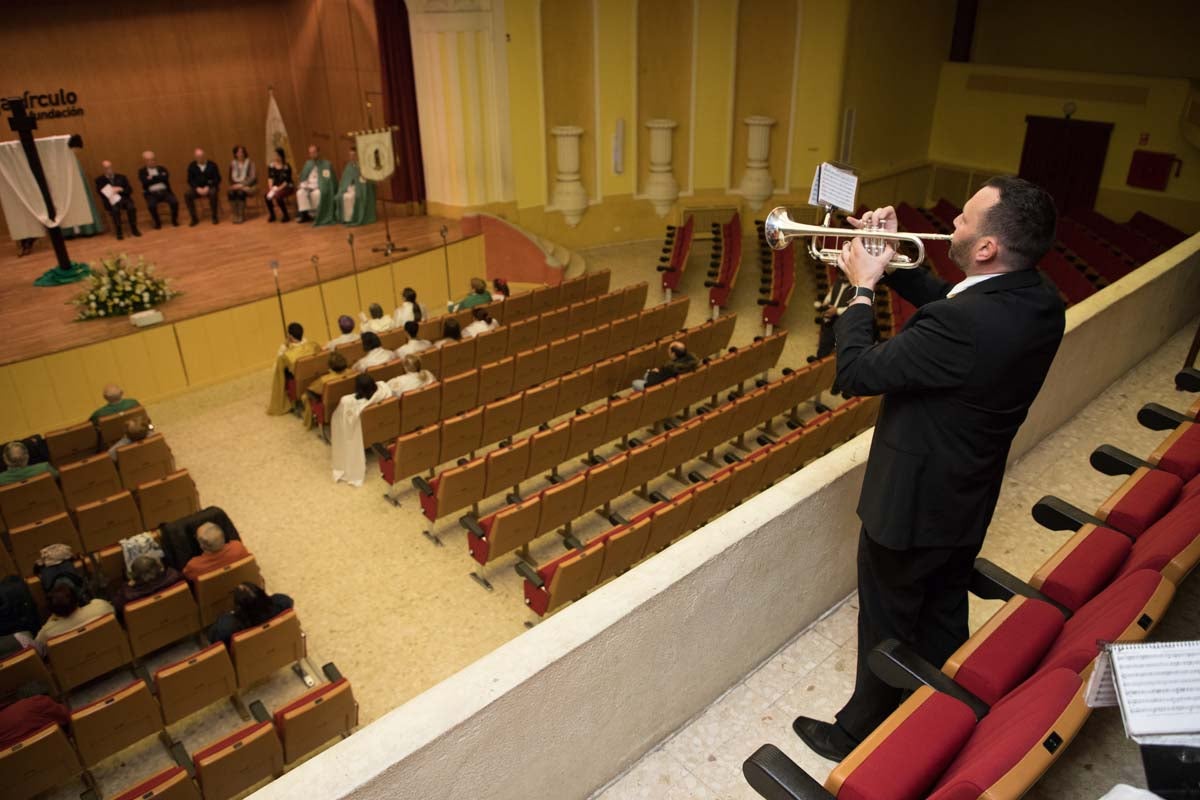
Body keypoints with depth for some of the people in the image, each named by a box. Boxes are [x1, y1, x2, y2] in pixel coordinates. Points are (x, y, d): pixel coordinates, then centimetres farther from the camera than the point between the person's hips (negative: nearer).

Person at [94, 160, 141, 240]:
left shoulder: (121, 177, 17)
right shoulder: (99, 180, 11)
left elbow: (130, 190, 9)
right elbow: (101, 193, -1)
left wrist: (120, 189, -9)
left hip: (124, 199, 2)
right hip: (112, 201, -1)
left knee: (132, 207, -33)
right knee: (115, 209, -36)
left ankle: (134, 229, -19)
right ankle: (119, 231, -25)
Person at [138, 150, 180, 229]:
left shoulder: (162, 169, 16)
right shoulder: (142, 171, 10)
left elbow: (166, 177, -5)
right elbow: (145, 182, -9)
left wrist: (153, 178, -6)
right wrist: (159, 178, -5)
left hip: (164, 191, 2)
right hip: (151, 194, -2)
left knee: (174, 202, -27)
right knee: (151, 205, -33)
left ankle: (174, 220, -1)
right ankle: (157, 222, -8)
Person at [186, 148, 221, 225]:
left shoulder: (212, 165, 2)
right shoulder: (192, 166, 7)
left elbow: (217, 179, -3)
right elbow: (190, 180, 4)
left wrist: (208, 187, -17)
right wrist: (197, 188, -16)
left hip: (210, 187, -2)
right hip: (197, 188, 2)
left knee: (213, 193, -39)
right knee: (187, 194, -28)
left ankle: (214, 217, -21)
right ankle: (194, 218, -18)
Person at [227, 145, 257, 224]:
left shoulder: (249, 163, -2)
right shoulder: (232, 163, 7)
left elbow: (253, 177, -9)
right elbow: (231, 177, 13)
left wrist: (242, 184, -18)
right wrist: (233, 185, -6)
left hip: (247, 185, -3)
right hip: (236, 185, 3)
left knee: (240, 192, -35)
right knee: (231, 192, -30)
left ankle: (241, 216, -28)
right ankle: (235, 216, -24)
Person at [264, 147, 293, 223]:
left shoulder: (286, 167, -11)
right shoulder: (271, 165, 2)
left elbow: (286, 181, -14)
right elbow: (270, 178, -2)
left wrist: (278, 189, -23)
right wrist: (271, 189, -17)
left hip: (286, 187, -4)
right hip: (275, 186, 4)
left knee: (278, 196, -34)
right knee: (267, 195, -26)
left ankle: (285, 216, -10)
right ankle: (272, 215, -2)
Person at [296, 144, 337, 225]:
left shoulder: (326, 164, 2)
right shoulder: (308, 163, 15)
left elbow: (332, 179, 2)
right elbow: (303, 177, 18)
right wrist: (301, 183, -2)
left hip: (320, 186, -4)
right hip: (309, 185, 4)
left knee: (316, 193, -39)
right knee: (300, 192, -29)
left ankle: (313, 214, -25)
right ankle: (305, 213, -27)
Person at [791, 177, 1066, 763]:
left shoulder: (963, 325, -36)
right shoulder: (1039, 303, -8)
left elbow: (855, 373, -27)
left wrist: (862, 288, -15)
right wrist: (893, 263, -2)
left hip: (911, 503, -8)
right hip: (970, 500, 8)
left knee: (887, 627, 14)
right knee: (944, 616, 27)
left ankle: (862, 733, 37)